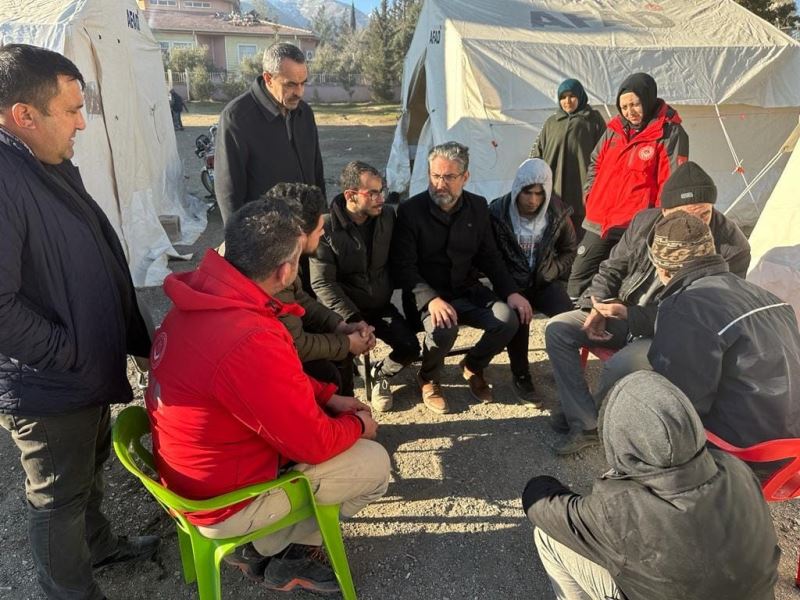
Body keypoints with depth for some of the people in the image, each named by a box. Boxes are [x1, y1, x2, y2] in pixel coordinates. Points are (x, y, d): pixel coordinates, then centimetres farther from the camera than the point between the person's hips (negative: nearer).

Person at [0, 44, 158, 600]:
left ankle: (99, 543, 52)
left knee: (91, 470, 29)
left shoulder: (55, 165, 5)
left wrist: (133, 337, 11)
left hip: (93, 369, 9)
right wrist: (70, 353, -18)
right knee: (59, 499, 13)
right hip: (49, 388, -9)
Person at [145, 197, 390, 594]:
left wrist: (328, 398, 3)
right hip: (222, 502, -8)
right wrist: (358, 424, -3)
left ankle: (263, 541, 20)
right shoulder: (252, 342, -37)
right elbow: (315, 444, -23)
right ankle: (267, 549, 13)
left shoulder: (203, 297, -8)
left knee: (325, 420, 18)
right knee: (374, 463, -1)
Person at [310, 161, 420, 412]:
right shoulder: (327, 228, -15)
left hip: (380, 305, 4)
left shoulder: (387, 216, -1)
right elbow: (322, 283, -17)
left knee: (411, 348, -13)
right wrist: (354, 319, -23)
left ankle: (380, 373, 20)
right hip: (343, 309, -4)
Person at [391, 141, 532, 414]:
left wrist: (511, 292, -4)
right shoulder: (410, 210, -8)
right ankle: (428, 379, 1)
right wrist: (432, 299, -29)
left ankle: (473, 366, 10)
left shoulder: (478, 207, 6)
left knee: (508, 319, -22)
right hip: (428, 294, -4)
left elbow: (490, 257, 12)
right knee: (443, 329, -35)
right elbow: (404, 267, -13)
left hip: (469, 290, 4)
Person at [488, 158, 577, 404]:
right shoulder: (498, 212, -7)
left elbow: (569, 250, 13)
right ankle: (520, 375, -12)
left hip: (544, 281, 2)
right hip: (511, 282, -2)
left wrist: (550, 273, -1)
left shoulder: (558, 213, -1)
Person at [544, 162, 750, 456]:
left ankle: (584, 416, 3)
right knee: (557, 328, -11)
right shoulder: (645, 222, -4)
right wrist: (597, 308, -11)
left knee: (620, 367, -32)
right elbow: (612, 269, 8)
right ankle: (584, 426, -11)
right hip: (624, 314, 6)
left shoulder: (732, 247, -18)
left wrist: (630, 315, -24)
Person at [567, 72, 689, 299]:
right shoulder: (615, 129, 11)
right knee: (580, 276, 9)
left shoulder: (670, 134, -6)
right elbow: (595, 164, 24)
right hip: (598, 223, 6)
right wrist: (591, 195, 12)